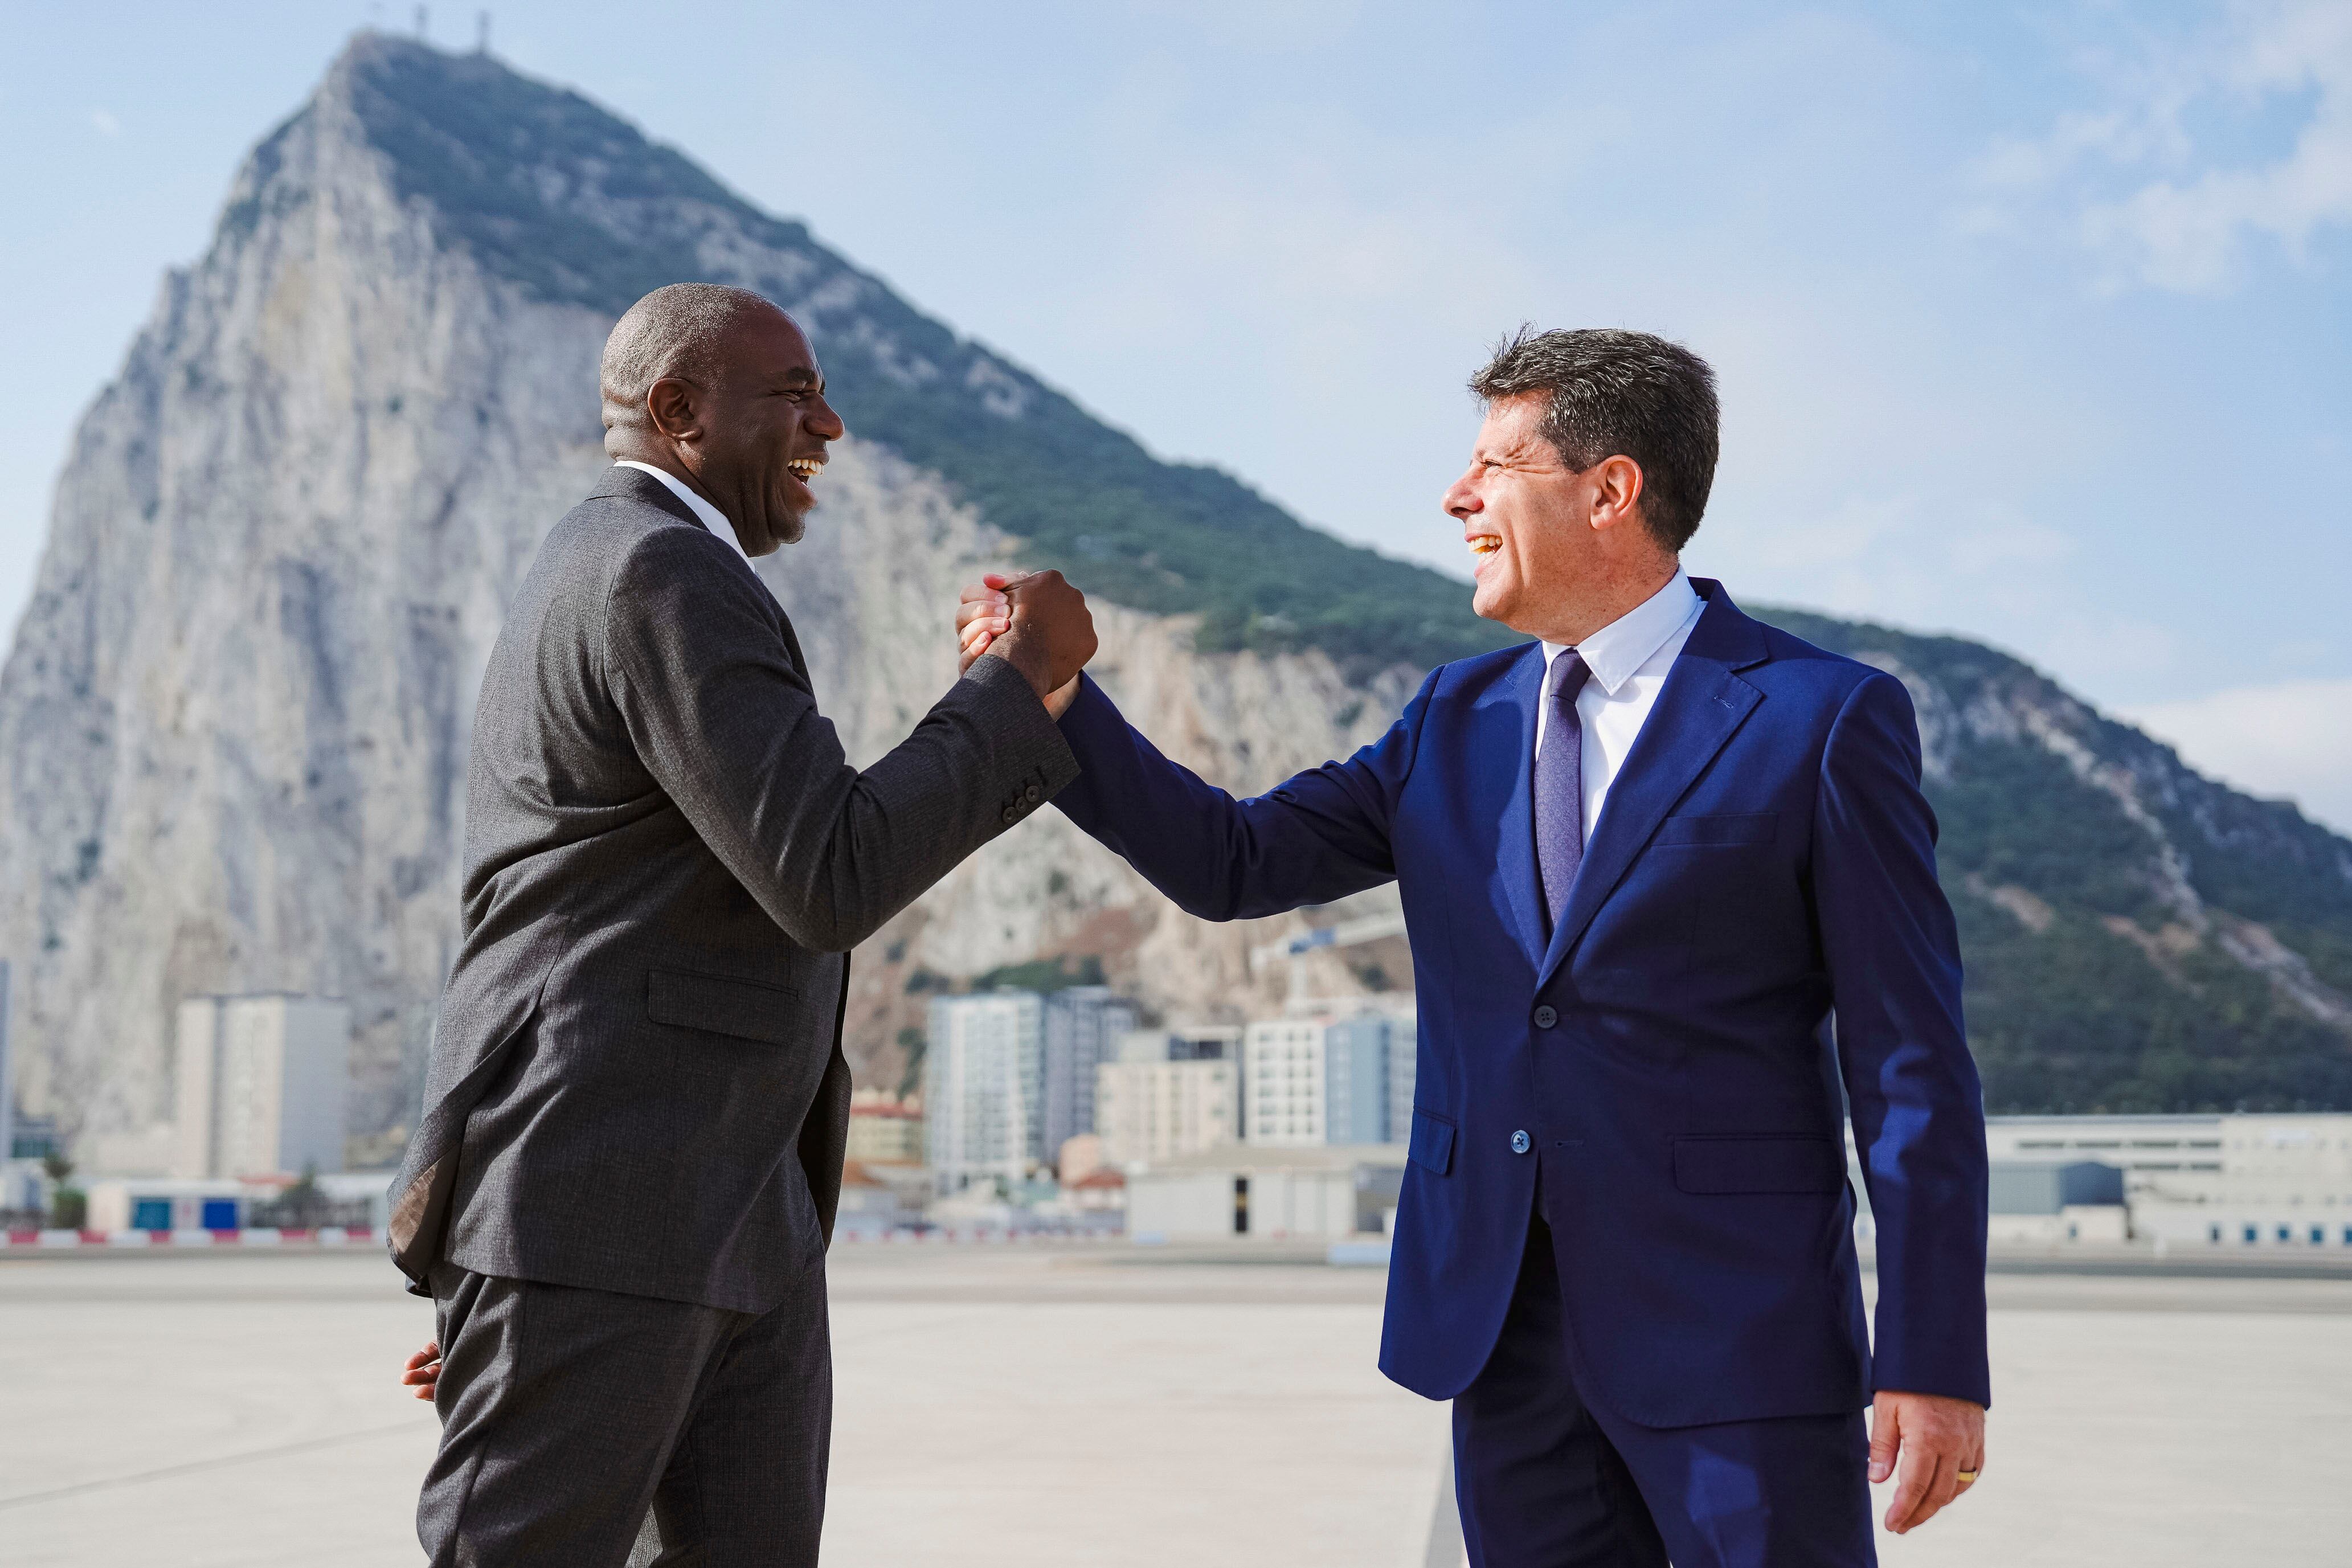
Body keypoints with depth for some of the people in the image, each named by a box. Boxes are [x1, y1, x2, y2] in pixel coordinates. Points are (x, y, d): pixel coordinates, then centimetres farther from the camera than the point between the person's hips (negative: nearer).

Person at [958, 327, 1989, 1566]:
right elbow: (1233, 862, 8)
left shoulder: (1824, 721, -6)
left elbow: (1911, 1061, -8)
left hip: (1737, 1336, -5)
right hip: (1506, 1327, 5)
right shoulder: (1458, 722, 11)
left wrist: (1934, 1366, -11)